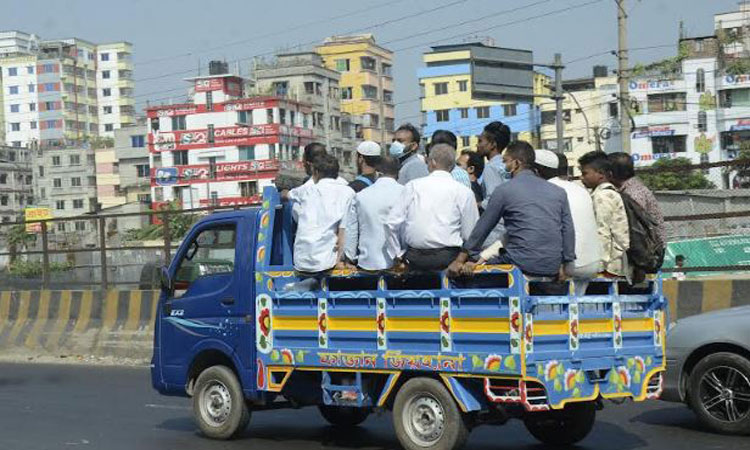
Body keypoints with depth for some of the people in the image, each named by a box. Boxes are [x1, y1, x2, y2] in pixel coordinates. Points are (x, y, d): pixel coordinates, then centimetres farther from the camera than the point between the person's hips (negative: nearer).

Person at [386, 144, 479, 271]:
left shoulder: (413, 186, 7)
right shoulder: (464, 192, 4)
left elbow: (392, 223, 4)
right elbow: (470, 235, 1)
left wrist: (398, 255, 12)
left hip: (414, 260, 2)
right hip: (447, 259, -2)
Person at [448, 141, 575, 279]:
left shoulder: (504, 190, 0)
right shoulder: (558, 192, 12)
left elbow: (483, 228, 7)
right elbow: (568, 231, 12)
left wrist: (460, 260, 15)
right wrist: (563, 266, 17)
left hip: (523, 264, -5)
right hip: (553, 268, 5)